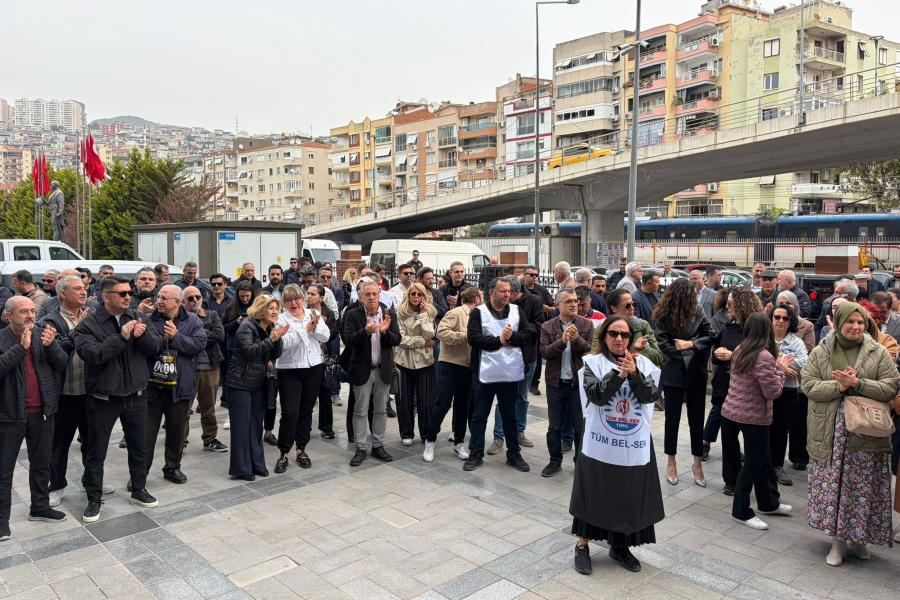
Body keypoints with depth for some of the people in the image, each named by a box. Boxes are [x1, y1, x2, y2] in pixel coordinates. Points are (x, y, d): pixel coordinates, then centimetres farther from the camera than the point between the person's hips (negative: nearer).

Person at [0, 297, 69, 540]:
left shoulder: (44, 332, 0)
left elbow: (62, 364, -5)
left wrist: (51, 345, -22)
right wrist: (21, 347, -28)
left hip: (43, 411, 4)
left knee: (42, 463, 16)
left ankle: (40, 507, 31)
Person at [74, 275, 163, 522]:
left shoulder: (137, 317, 2)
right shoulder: (88, 324, -10)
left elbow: (156, 346, -2)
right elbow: (91, 354, -25)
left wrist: (142, 335, -22)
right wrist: (122, 337, -27)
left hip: (135, 395, 4)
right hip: (103, 398, -4)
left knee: (139, 447, 16)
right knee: (96, 452, 8)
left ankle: (139, 490, 33)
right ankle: (94, 499, 24)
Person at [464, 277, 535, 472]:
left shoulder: (517, 311, 5)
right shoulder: (478, 312, -4)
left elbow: (530, 335, -1)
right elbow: (473, 338, -15)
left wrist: (511, 337, -16)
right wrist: (499, 340, -17)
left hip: (510, 373, 2)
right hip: (485, 373, -2)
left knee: (510, 415, 14)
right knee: (479, 415, 8)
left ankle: (513, 454, 26)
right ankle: (476, 454, 20)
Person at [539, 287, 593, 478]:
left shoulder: (587, 325, -1)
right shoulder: (548, 327, 0)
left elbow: (592, 351, -7)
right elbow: (544, 352, -9)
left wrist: (577, 339, -21)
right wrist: (562, 341, -23)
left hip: (579, 382, -1)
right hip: (556, 383, 1)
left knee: (581, 426, 8)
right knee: (554, 426, 11)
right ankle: (555, 461, 26)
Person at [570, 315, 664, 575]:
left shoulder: (642, 363, 4)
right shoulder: (593, 362, -3)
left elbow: (651, 396, -8)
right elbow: (596, 395, -16)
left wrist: (634, 373, -22)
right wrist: (619, 373, -25)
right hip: (600, 442, -2)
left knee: (629, 496, 11)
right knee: (594, 494, 8)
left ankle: (620, 546, 30)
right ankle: (582, 545, 23)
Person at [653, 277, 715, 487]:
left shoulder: (697, 311, -2)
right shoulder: (663, 316, -10)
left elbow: (711, 335, -2)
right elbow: (664, 344, -12)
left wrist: (691, 344, -12)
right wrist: (684, 353, -12)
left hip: (696, 373, 2)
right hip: (674, 373, -2)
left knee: (696, 418, 10)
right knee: (673, 417, 10)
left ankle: (698, 462, 24)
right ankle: (671, 461, 25)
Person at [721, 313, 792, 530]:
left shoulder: (739, 351, 3)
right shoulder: (764, 356, -21)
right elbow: (773, 392, -19)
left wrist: (776, 366, 10)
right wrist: (780, 369, -7)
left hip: (734, 412, 8)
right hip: (754, 417, -8)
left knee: (763, 460, 21)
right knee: (753, 464, 5)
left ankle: (768, 503, 36)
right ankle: (741, 512, 16)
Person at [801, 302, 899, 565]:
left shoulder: (878, 352, 2)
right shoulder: (820, 352, 2)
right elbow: (808, 385, -2)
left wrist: (858, 384, -16)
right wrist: (838, 386, -17)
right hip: (830, 434, 0)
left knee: (863, 488, 5)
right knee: (832, 486, 4)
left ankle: (858, 537, 26)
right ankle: (838, 540, 19)